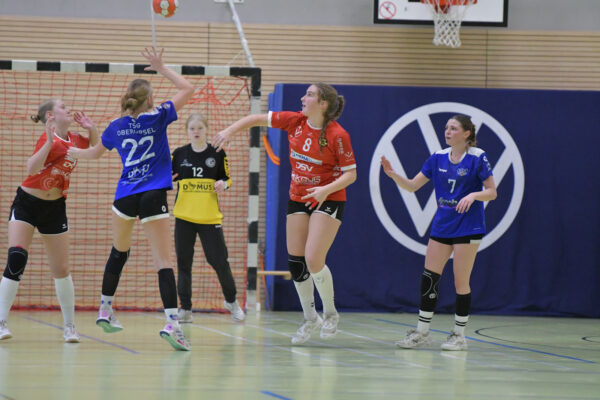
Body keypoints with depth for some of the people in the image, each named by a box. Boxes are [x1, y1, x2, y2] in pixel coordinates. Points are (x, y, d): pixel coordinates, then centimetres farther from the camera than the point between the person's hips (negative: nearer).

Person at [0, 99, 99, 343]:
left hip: (55, 208, 5)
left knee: (61, 270, 5)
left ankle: (69, 326, 18)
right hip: (26, 204, -5)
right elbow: (31, 168, -33)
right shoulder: (48, 139, -18)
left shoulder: (74, 140, 0)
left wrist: (91, 128, 0)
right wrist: (49, 143, -43)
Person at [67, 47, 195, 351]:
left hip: (125, 197, 4)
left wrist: (66, 153, 41)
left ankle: (106, 309, 32)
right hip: (153, 197, -4)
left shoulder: (117, 126, 6)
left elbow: (94, 152, 23)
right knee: (163, 260, -10)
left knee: (119, 251, 27)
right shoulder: (157, 118, -6)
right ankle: (171, 322, -24)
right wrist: (161, 68, 7)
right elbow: (187, 89, 3)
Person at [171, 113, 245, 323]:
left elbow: (227, 179, 9)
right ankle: (185, 309, 9)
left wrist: (223, 184, -12)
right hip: (184, 217, 1)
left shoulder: (217, 154, 1)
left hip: (210, 217, -1)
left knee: (219, 260, -2)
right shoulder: (179, 154, 3)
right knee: (183, 262, 2)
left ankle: (231, 301, 20)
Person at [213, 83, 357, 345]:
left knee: (313, 260, -16)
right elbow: (259, 119, 7)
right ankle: (310, 319, 19)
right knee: (295, 262, 2)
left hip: (328, 200, -6)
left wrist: (326, 189, -27)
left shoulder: (337, 135, -17)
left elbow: (350, 174, -13)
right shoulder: (295, 121, -3)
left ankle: (330, 314, 8)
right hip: (298, 198, 6)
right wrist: (229, 131, -1)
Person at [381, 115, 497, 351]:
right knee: (429, 278, 1)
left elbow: (492, 192, -6)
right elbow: (412, 186, 7)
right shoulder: (438, 158, 6)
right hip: (441, 226, 5)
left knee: (461, 282, -3)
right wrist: (393, 175, -10)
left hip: (467, 228, -5)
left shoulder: (477, 158, -7)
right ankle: (422, 332, 9)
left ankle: (459, 335, 8)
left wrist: (473, 195, -24)